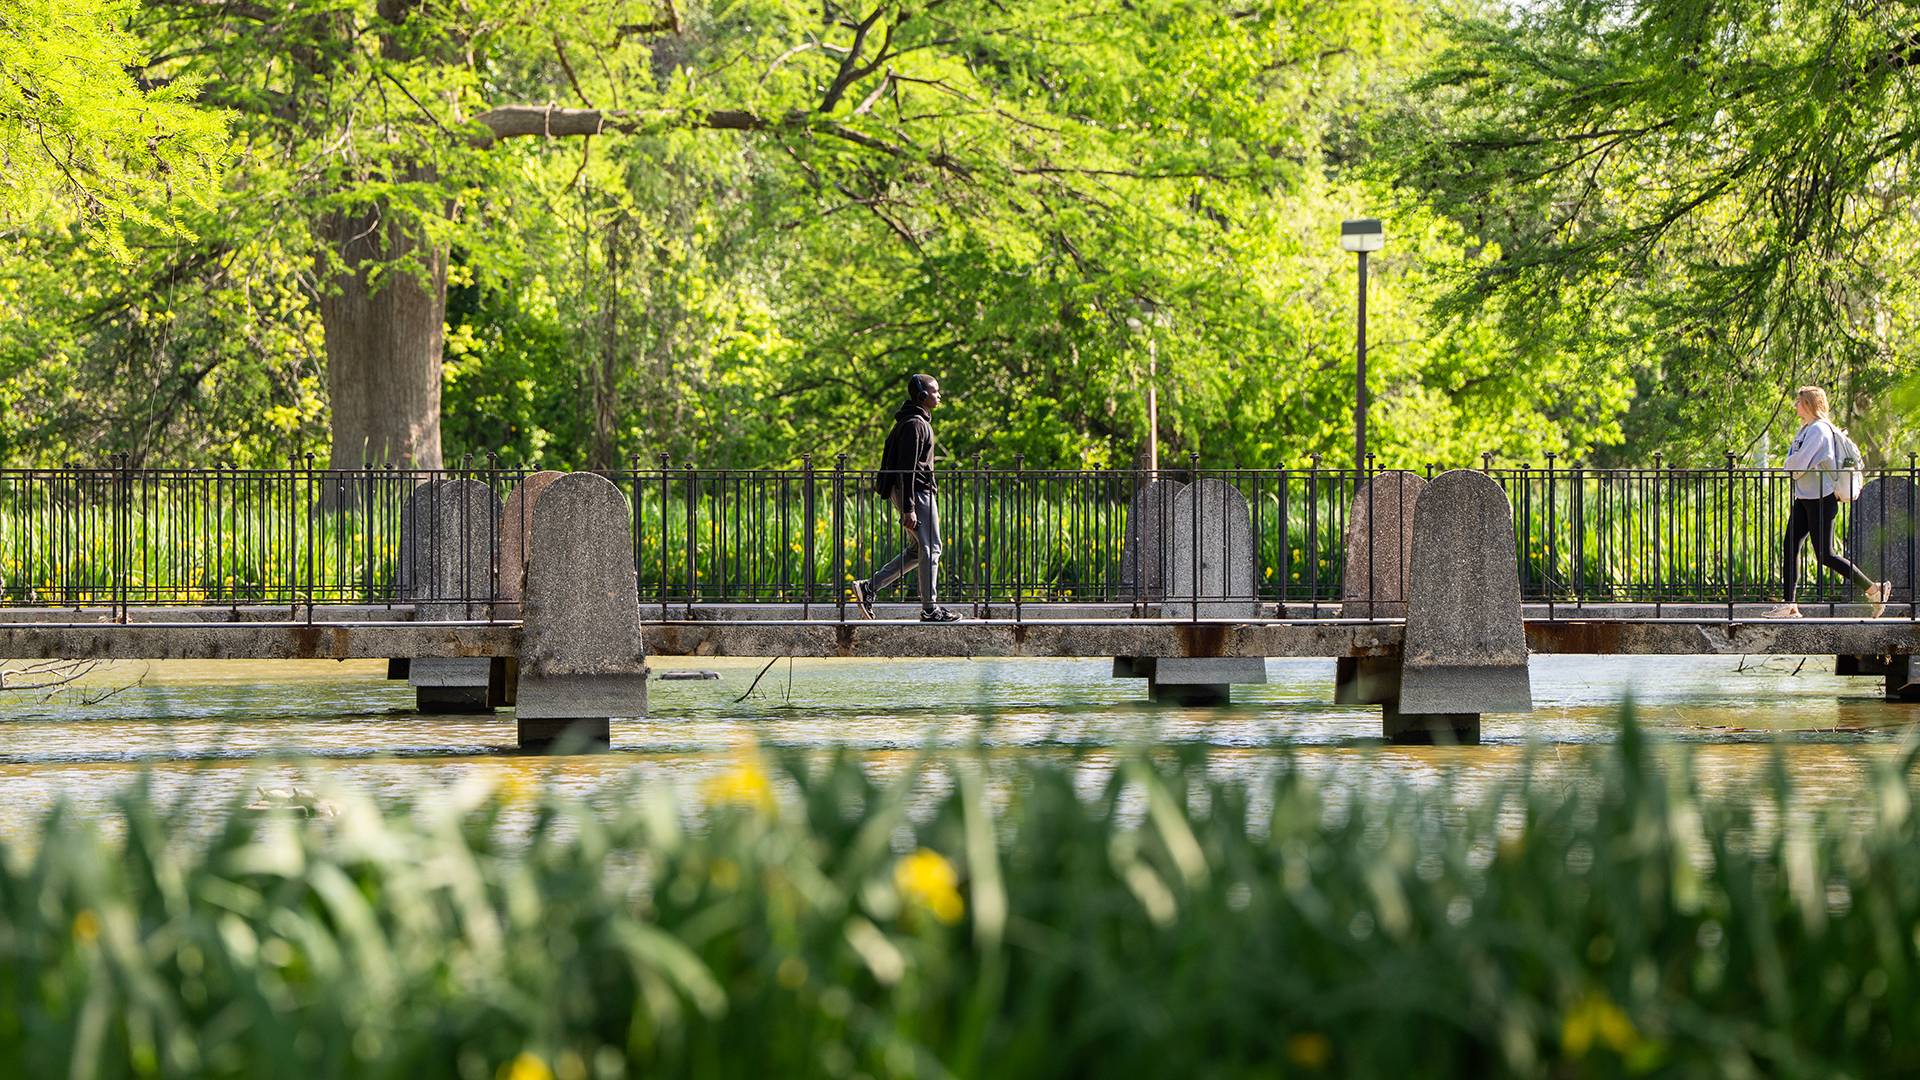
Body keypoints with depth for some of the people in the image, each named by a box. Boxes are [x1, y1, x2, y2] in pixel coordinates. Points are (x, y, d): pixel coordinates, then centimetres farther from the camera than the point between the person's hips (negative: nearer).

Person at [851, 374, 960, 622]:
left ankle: (869, 587, 10)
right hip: (915, 491, -10)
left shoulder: (918, 421, 18)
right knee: (930, 548, -5)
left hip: (915, 491, 10)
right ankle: (930, 609, -1)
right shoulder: (914, 424, -15)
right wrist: (908, 509, -24)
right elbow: (906, 468, -21)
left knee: (918, 550, 12)